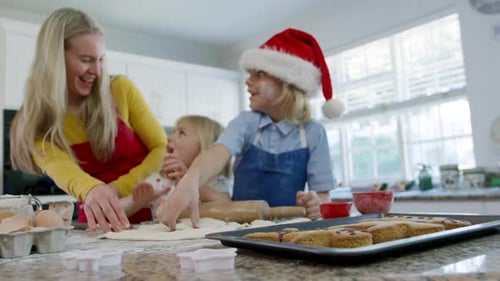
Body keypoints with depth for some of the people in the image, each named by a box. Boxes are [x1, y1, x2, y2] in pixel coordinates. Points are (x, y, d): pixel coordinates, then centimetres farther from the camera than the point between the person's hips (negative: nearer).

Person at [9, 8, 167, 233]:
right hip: (100, 225, 0)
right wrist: (93, 190, -44)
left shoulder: (121, 89, -4)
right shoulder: (34, 123, -3)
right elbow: (59, 168, -22)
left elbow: (162, 149, -1)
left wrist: (119, 188, -16)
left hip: (150, 211, 0)